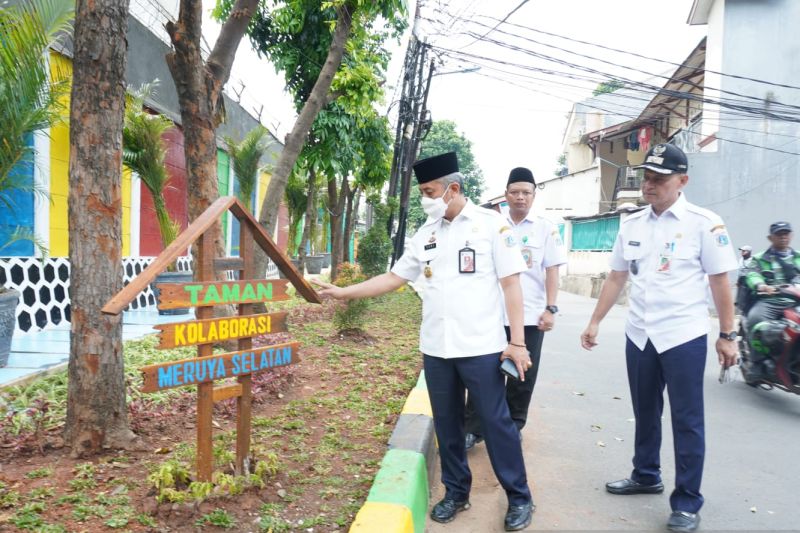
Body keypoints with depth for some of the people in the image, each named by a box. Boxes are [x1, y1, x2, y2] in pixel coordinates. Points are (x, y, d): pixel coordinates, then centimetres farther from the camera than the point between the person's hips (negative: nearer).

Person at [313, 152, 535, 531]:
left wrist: (517, 342, -10)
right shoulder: (425, 234, 9)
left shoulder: (491, 224, -5)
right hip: (436, 349, 5)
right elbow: (393, 278, 12)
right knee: (446, 424, 13)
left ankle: (519, 498, 21)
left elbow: (511, 283, -6)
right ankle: (456, 493, 30)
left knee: (496, 422, 4)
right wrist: (342, 292, 5)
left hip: (481, 348, -5)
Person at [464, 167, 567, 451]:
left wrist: (551, 308, -8)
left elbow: (552, 270, 1)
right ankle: (473, 429, 10)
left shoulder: (546, 229, 3)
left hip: (531, 315, 0)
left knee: (523, 377, 9)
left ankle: (512, 428, 25)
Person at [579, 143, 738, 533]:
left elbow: (719, 281, -6)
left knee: (686, 421, 4)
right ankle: (646, 476, 36)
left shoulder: (703, 223, -8)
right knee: (644, 413, 18)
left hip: (683, 337, -5)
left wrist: (727, 335, -5)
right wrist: (595, 322, 9)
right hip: (639, 335, 5)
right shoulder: (631, 225, 5)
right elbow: (616, 278, 11)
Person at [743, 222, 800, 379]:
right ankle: (760, 361, -21)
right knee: (755, 318, -33)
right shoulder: (760, 259, 16)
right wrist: (761, 285, -27)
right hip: (769, 300, -2)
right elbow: (752, 275, -3)